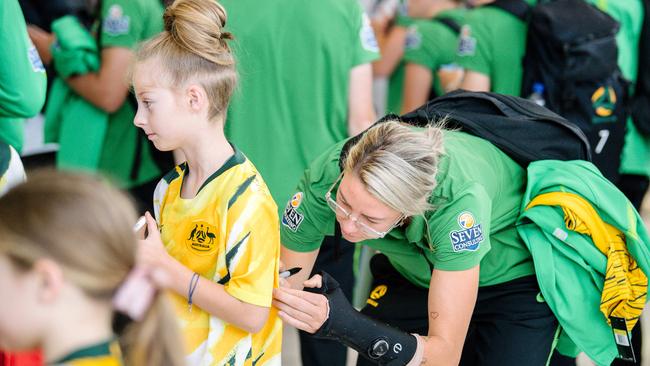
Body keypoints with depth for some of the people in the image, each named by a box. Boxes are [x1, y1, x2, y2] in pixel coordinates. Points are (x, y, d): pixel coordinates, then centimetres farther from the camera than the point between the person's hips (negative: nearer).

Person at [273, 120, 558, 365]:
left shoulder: (458, 197, -41)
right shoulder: (326, 176, -30)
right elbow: (281, 287, -18)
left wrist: (345, 324, -51)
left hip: (512, 275, -3)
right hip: (411, 275, 3)